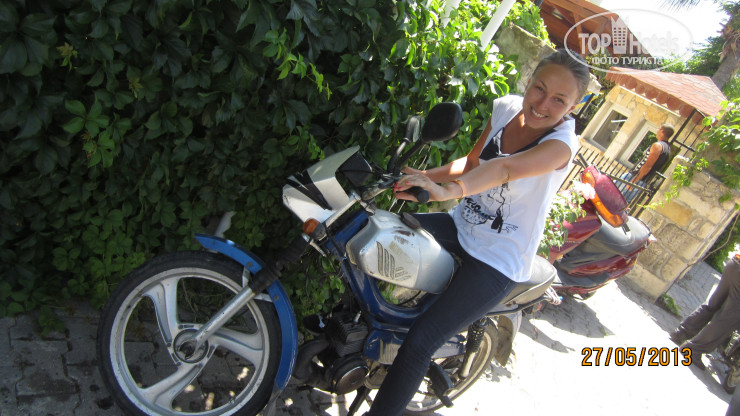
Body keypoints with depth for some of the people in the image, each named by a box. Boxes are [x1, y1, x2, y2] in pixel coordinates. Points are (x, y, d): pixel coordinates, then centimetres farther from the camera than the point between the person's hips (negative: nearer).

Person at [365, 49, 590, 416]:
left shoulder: (561, 143, -20)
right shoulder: (506, 107, -2)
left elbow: (504, 168, -39)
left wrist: (449, 190, -54)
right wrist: (424, 176, -7)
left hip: (498, 261, -7)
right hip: (461, 226, 7)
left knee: (419, 344, -16)